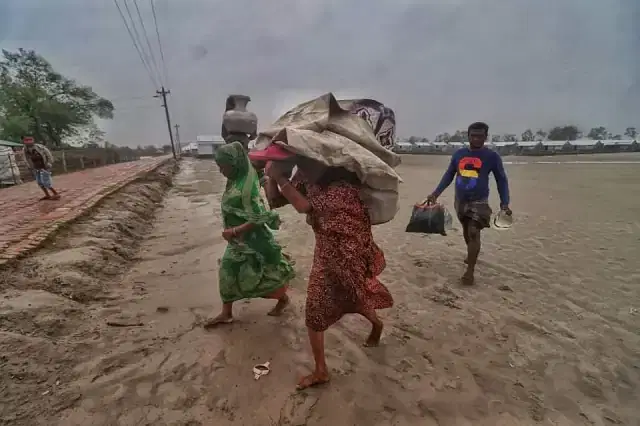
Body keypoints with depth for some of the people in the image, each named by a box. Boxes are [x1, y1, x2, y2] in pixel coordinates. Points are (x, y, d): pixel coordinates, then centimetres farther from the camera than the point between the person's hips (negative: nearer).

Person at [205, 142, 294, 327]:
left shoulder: (247, 187, -27)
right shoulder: (235, 180, -1)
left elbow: (258, 219, -27)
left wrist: (233, 231, -22)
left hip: (252, 240, -9)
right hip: (238, 240, 9)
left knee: (263, 273, 8)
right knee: (227, 272, 13)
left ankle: (283, 299, 34)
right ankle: (226, 313, 29)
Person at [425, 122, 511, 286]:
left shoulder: (492, 156, -5)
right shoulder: (458, 154, 4)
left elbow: (501, 180, 0)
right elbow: (448, 175, 10)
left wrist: (504, 203, -10)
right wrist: (436, 193, 2)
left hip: (479, 202, -4)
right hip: (460, 201, 4)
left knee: (474, 233, -13)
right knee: (466, 231, 19)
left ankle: (470, 271, -5)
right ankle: (472, 254, 45)